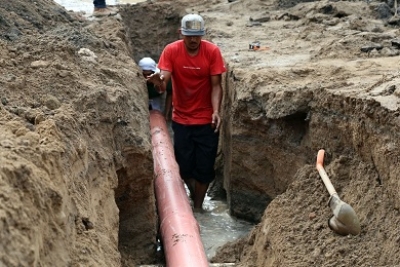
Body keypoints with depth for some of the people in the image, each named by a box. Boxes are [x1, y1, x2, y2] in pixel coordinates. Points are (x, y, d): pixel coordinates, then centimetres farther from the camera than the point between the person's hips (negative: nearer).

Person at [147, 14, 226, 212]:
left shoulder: (212, 51, -11)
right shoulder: (171, 51, -10)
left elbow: (216, 85, -11)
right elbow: (164, 78, -19)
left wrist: (216, 111, -25)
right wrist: (159, 80, -43)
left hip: (206, 119, -1)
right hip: (181, 119, 1)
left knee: (204, 166, 4)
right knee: (184, 166, 7)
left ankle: (198, 206, 23)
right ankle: (195, 197, 35)